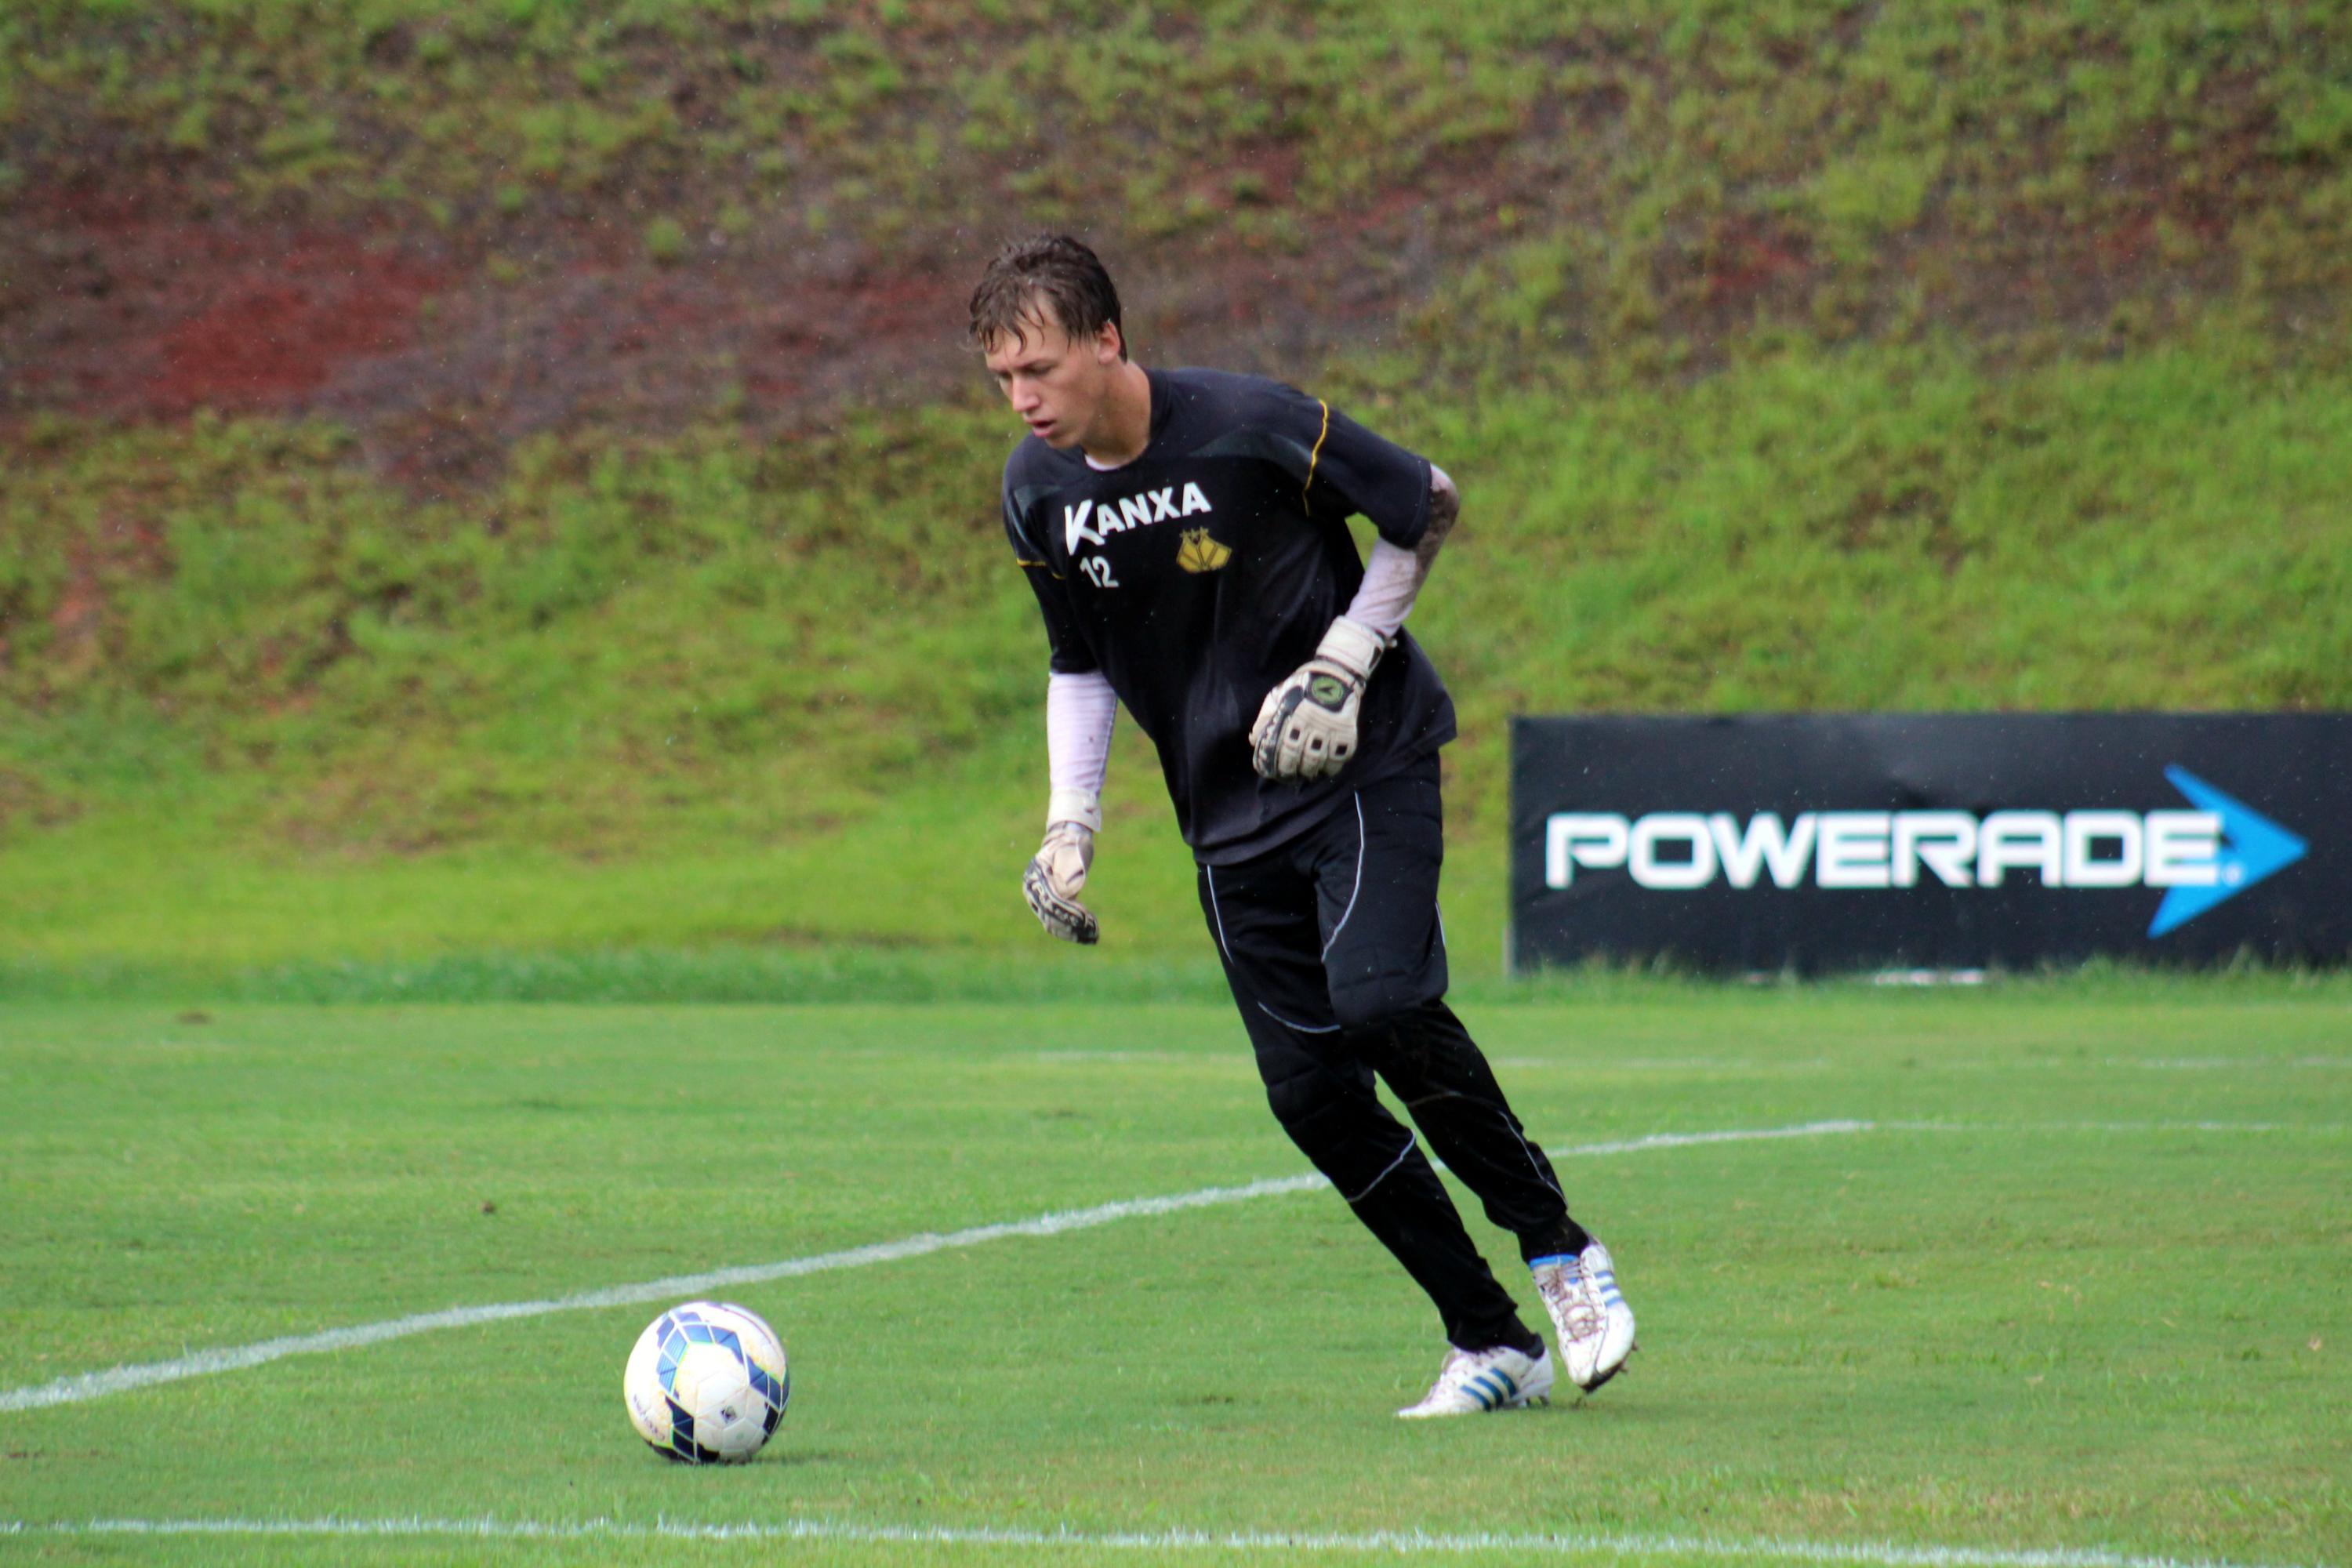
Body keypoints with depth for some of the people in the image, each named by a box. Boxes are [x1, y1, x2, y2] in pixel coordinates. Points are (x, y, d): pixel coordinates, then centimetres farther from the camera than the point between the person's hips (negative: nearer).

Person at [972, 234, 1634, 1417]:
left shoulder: (1249, 428, -18)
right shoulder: (1036, 493, -2)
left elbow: (1428, 505, -4)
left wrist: (1346, 659, -11)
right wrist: (1071, 822, 5)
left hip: (1367, 764, -5)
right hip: (1230, 816, 5)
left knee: (1378, 1000, -25)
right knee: (1307, 1089, -4)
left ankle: (1559, 1251, -6)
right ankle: (1490, 1344, 6)